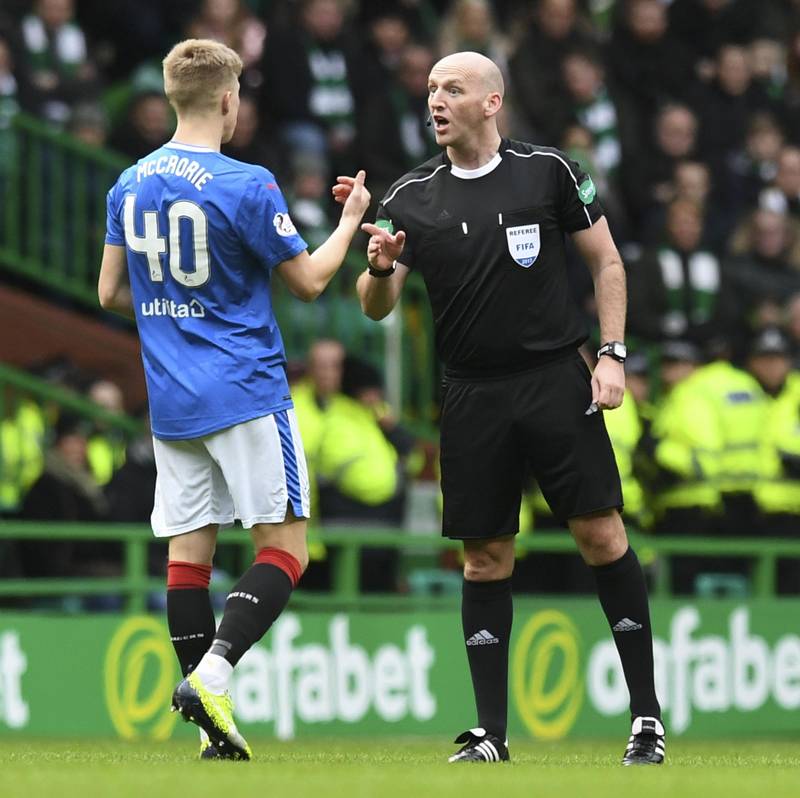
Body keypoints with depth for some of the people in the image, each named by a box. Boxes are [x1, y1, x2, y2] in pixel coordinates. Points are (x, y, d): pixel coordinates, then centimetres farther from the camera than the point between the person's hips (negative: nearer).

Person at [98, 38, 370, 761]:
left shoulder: (130, 185, 7)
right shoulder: (247, 186, -12)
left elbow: (111, 292, 14)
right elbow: (309, 280, -4)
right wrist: (351, 221, 12)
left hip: (171, 401, 6)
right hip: (246, 393, -6)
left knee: (188, 550, 6)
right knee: (286, 549, -2)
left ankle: (214, 725, 2)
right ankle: (211, 674, -19)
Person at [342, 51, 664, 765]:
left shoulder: (548, 171, -1)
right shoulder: (412, 197, 4)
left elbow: (606, 260, 6)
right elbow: (377, 306, 2)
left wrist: (612, 354, -3)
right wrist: (380, 268, -20)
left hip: (557, 379, -2)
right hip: (473, 397, 2)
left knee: (601, 533, -7)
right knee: (486, 558, 3)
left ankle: (646, 713, 2)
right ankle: (490, 733, 8)